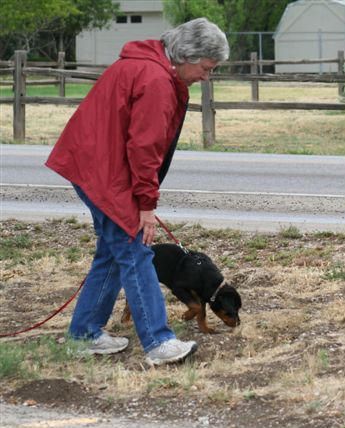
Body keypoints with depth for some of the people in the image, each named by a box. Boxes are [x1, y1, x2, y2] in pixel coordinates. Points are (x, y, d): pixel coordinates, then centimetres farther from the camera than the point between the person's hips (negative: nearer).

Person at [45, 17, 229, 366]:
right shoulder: (157, 81, -20)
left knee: (113, 253, 14)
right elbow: (144, 147, -22)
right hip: (104, 173, -11)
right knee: (134, 253, -10)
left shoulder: (146, 67, 14)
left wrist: (143, 198, 20)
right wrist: (147, 203, -16)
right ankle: (158, 343, -10)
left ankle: (85, 333, 20)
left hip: (95, 165, 11)